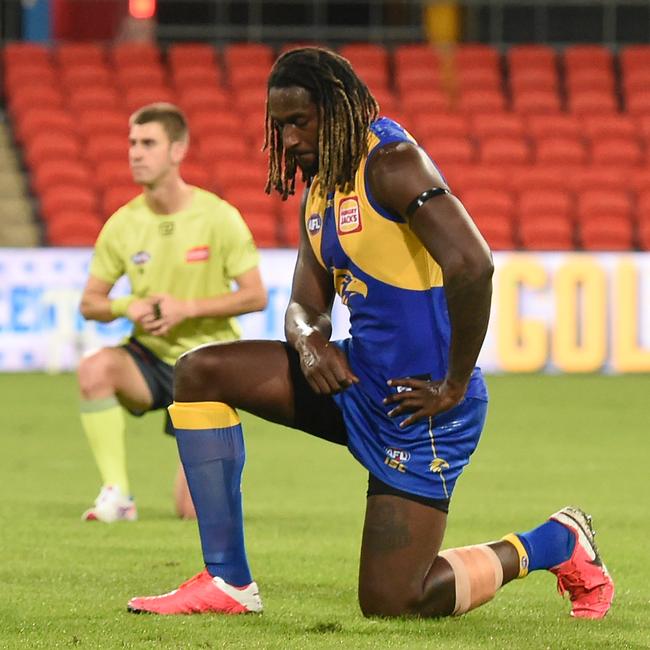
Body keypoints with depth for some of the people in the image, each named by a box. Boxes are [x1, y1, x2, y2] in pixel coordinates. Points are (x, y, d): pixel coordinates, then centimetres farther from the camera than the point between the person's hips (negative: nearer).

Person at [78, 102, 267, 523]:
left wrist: (188, 307, -22)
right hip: (150, 356, 2)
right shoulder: (123, 224, -4)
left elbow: (256, 297, -10)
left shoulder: (218, 217, -12)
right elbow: (89, 303, 3)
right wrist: (127, 306, -20)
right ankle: (118, 497, -25)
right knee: (95, 369, -35)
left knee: (194, 513, -7)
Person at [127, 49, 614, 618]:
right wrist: (308, 340, -11)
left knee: (389, 604, -7)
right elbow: (307, 303, 14)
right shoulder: (319, 190, 10)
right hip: (358, 378, 9)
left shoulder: (392, 162, -19)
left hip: (419, 402, -9)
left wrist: (455, 384, -23)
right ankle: (228, 582, 2)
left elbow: (471, 265, -32)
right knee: (199, 373, 0)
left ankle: (556, 543, 17)